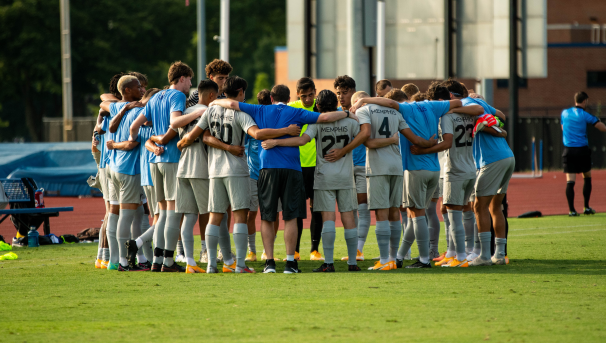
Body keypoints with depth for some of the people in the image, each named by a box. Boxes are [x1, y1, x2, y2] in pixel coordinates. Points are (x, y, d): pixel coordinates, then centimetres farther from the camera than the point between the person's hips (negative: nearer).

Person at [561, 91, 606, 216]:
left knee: (570, 181, -4)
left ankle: (571, 209, -13)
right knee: (587, 177, 17)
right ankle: (586, 207, 16)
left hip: (568, 150, 2)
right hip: (582, 150, -2)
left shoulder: (564, 113, 6)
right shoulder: (585, 115, -6)